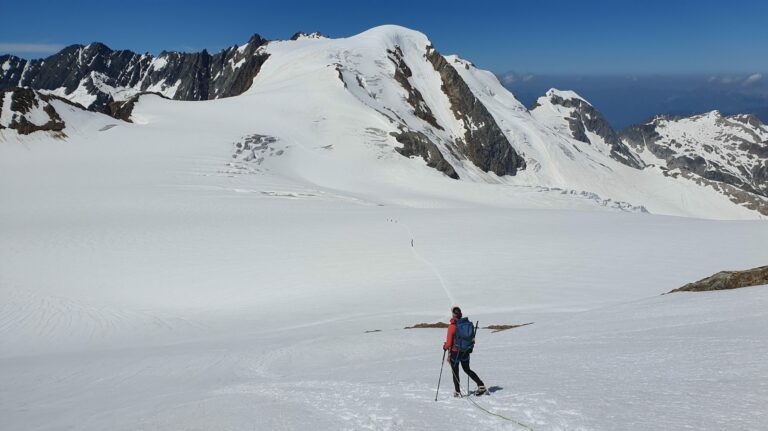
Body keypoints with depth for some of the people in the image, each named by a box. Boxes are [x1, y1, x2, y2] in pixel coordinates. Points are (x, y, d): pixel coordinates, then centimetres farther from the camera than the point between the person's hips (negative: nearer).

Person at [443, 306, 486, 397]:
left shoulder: (452, 326, -19)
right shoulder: (469, 323, -5)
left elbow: (449, 342, -15)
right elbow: (473, 339, 3)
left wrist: (445, 347, 6)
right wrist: (470, 348, 19)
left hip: (455, 352, -5)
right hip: (466, 352, 5)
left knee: (455, 372, 13)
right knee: (467, 370, 23)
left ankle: (458, 392, 19)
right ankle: (481, 386, 15)